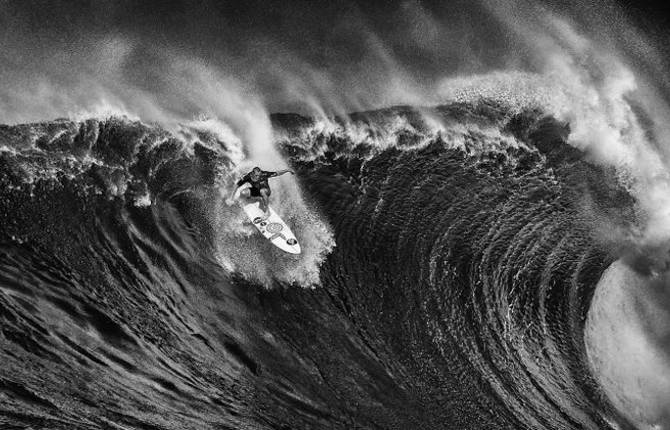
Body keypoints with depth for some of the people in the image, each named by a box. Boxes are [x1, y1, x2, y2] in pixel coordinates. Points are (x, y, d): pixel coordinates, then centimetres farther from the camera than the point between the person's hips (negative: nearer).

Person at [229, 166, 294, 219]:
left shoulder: (264, 174, -30)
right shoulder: (248, 177, -26)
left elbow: (277, 173, -24)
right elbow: (237, 185, -15)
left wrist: (287, 170, -31)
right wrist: (232, 196, -13)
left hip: (266, 191, -3)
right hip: (255, 190, 3)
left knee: (262, 191, -40)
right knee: (243, 193, -23)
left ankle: (267, 210, -27)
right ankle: (260, 199, -9)